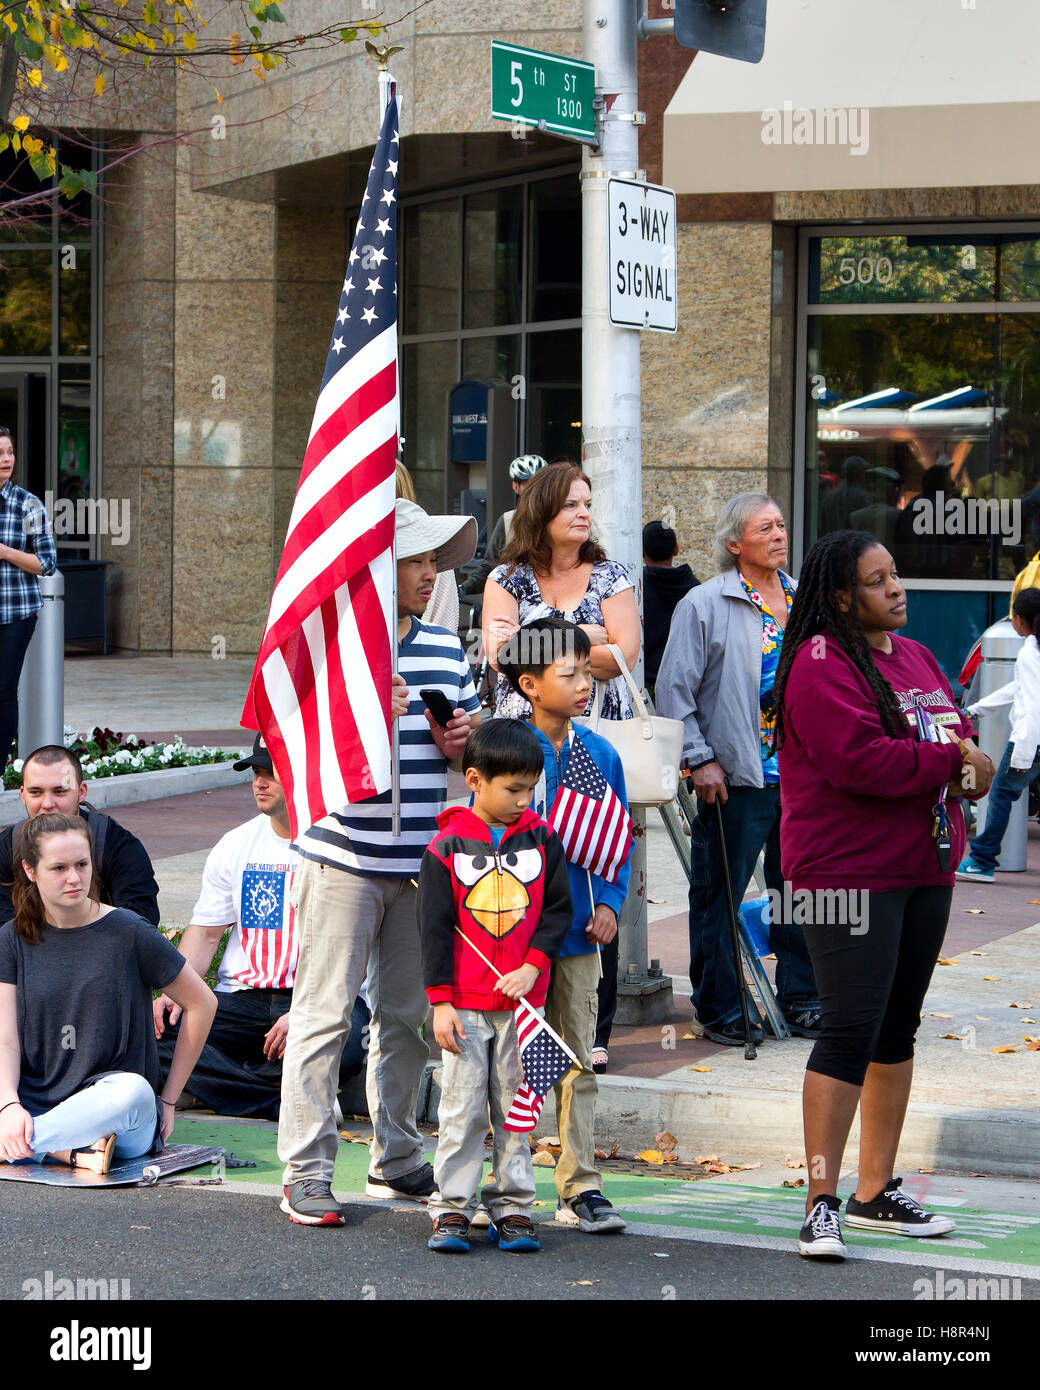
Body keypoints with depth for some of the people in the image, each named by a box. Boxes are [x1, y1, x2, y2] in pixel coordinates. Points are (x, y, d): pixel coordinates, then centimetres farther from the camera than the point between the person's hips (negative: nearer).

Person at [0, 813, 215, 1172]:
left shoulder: (128, 933, -1)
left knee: (132, 1092, -38)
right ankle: (77, 1151, -28)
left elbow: (201, 1003, 7)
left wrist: (168, 1098, 5)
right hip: (35, 1105, 1)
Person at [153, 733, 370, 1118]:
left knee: (345, 1046, -39)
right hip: (242, 997, 4)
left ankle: (211, 1085, -19)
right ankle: (288, 1100, -22)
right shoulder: (235, 845, 14)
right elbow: (204, 934, 15)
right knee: (157, 1033, -23)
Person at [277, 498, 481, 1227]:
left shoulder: (446, 647, 12)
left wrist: (460, 741, -2)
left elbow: (477, 745, 22)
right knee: (324, 1012, -4)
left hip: (422, 864, 6)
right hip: (343, 858, -6)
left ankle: (397, 1160, 24)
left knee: (409, 1014, 12)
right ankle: (307, 1173, 1)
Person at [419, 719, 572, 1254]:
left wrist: (533, 967, -8)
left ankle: (512, 1206, 12)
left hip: (523, 999, 2)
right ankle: (452, 1208, 5)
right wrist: (441, 1001, -6)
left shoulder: (542, 839, 3)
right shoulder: (447, 847, -3)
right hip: (464, 1001, -2)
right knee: (462, 1105, -2)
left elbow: (558, 909, 5)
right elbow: (434, 927, -2)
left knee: (516, 1105, 5)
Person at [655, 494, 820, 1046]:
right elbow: (674, 689, -6)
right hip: (736, 776, -5)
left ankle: (800, 1000, 21)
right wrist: (699, 759, -10)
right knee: (721, 896, 1)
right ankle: (721, 1007, 12)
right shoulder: (705, 605, -5)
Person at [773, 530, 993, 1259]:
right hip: (850, 871, -9)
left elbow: (958, 736, 18)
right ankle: (822, 1205, -7)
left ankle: (878, 1191, 23)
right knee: (851, 1030, -11)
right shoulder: (821, 664, -12)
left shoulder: (915, 657, 15)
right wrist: (950, 764, -15)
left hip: (923, 870, 9)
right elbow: (858, 759, -23)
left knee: (899, 1028, 13)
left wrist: (968, 762, -6)